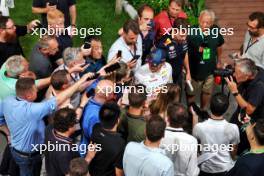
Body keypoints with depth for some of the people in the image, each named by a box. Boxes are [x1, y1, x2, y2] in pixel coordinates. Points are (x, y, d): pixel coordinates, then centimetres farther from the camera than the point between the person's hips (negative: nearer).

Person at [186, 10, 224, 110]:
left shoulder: (216, 30, -11)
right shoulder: (192, 31, -25)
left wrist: (219, 60, 18)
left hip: (210, 70, 4)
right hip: (194, 70, -4)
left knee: (207, 92, 24)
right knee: (191, 94, 17)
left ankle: (203, 110, 48)